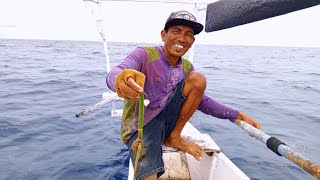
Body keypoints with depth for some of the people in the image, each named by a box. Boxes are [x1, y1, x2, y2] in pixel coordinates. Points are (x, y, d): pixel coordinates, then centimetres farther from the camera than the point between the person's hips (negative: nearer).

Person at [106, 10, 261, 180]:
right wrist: (121, 80, -59)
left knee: (198, 78, -12)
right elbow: (114, 74, -33)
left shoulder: (186, 67, 4)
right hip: (140, 128, -5)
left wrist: (237, 115, -8)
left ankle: (174, 137, -4)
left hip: (166, 120, 6)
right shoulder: (144, 55, -14)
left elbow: (202, 101, 5)